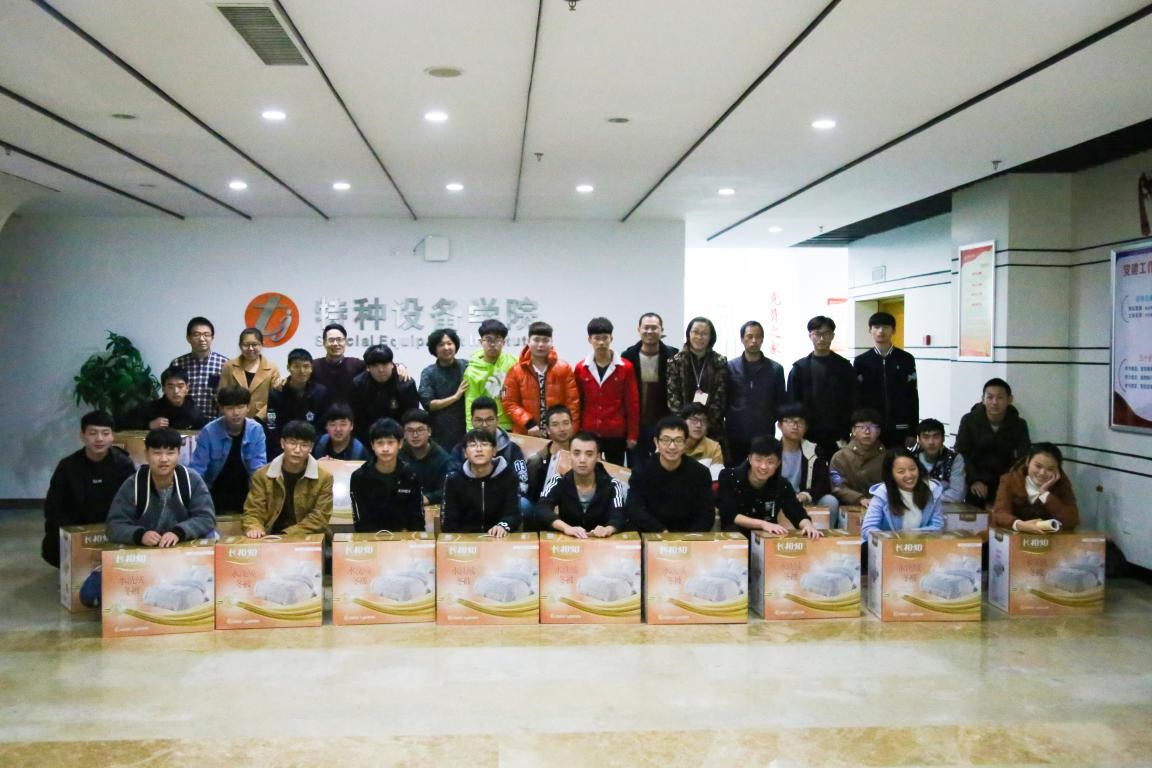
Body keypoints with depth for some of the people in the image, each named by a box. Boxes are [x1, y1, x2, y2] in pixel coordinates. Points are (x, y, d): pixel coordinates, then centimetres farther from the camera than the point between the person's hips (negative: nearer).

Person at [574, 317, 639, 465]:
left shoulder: (626, 367, -3)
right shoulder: (580, 368, 2)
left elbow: (632, 403, -1)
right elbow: (577, 403, 8)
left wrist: (632, 435, -3)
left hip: (616, 434, -1)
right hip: (588, 434, 1)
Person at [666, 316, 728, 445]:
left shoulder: (720, 362, 5)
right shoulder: (676, 361, 5)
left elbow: (721, 397, 0)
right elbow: (672, 395, -1)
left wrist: (707, 421, -11)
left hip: (713, 429, 0)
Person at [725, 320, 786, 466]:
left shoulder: (775, 369, 5)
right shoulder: (730, 367, 5)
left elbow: (780, 403, 9)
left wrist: (771, 421, 0)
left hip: (764, 436, 0)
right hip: (735, 436, 0)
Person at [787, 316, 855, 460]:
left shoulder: (844, 366, 6)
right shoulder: (799, 368, 5)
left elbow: (852, 403, 4)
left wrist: (848, 436, -4)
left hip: (837, 438, 0)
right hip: (808, 437, 0)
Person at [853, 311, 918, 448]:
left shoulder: (906, 359, 3)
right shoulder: (861, 361, 3)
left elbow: (912, 396, 3)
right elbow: (856, 397, 3)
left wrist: (913, 431, 0)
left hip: (899, 428, 0)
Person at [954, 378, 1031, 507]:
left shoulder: (1019, 424, -2)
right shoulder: (969, 420, -6)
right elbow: (961, 454, -8)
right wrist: (974, 480, -22)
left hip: (1005, 482, 1)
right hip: (976, 482, -1)